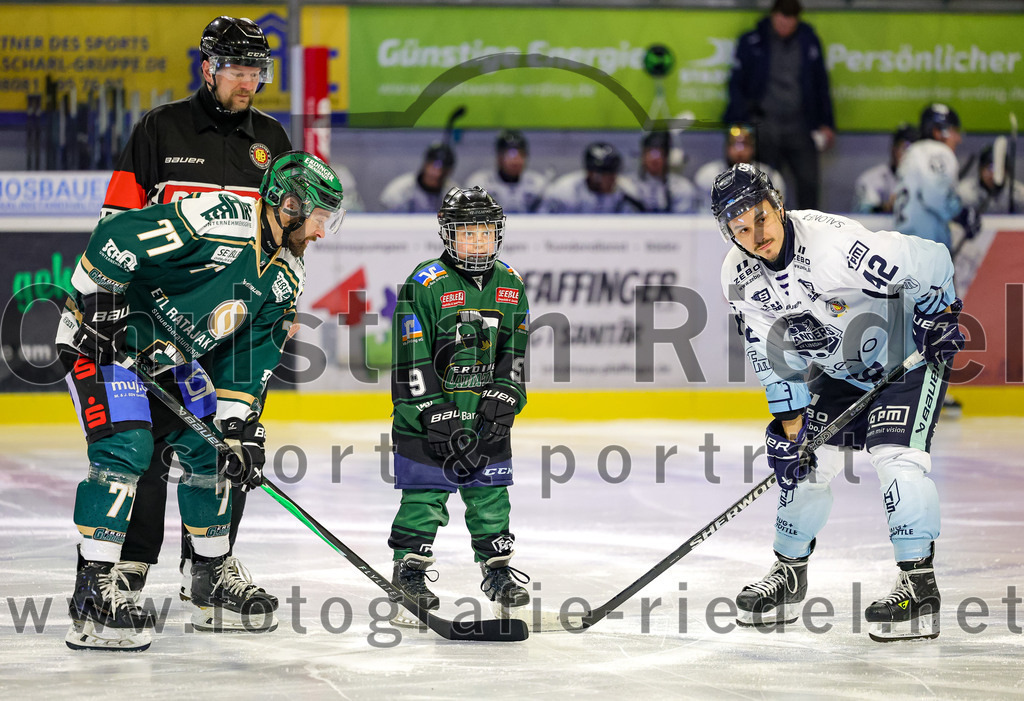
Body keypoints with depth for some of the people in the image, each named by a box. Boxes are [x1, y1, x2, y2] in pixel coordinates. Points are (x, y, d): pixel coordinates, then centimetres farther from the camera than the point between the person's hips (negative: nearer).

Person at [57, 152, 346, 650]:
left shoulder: (285, 278, 3)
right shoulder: (220, 221, -26)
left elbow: (251, 357, 6)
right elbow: (114, 237, -29)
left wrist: (241, 425, -3)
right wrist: (101, 309, -24)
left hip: (171, 355, 9)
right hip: (102, 334, -9)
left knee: (211, 449, 9)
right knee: (126, 446, -21)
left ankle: (212, 578, 24)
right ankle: (93, 593, -21)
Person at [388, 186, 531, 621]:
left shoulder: (510, 285, 6)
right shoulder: (425, 285, -11)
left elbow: (515, 353, 11)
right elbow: (413, 361, -14)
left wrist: (502, 402, -3)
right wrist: (439, 418, -17)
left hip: (486, 415, 5)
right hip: (426, 415, -4)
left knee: (490, 492, 7)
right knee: (424, 493, -3)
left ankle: (498, 570, 19)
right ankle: (408, 571, 8)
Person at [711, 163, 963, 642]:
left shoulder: (836, 244, -34)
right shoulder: (739, 277, -13)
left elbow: (930, 262, -25)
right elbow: (772, 353, -3)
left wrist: (938, 318, -16)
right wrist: (788, 420, -7)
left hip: (909, 355, -7)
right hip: (838, 368, 7)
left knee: (894, 455, -21)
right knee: (808, 461, 3)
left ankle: (920, 585, -15)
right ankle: (789, 573, 22)